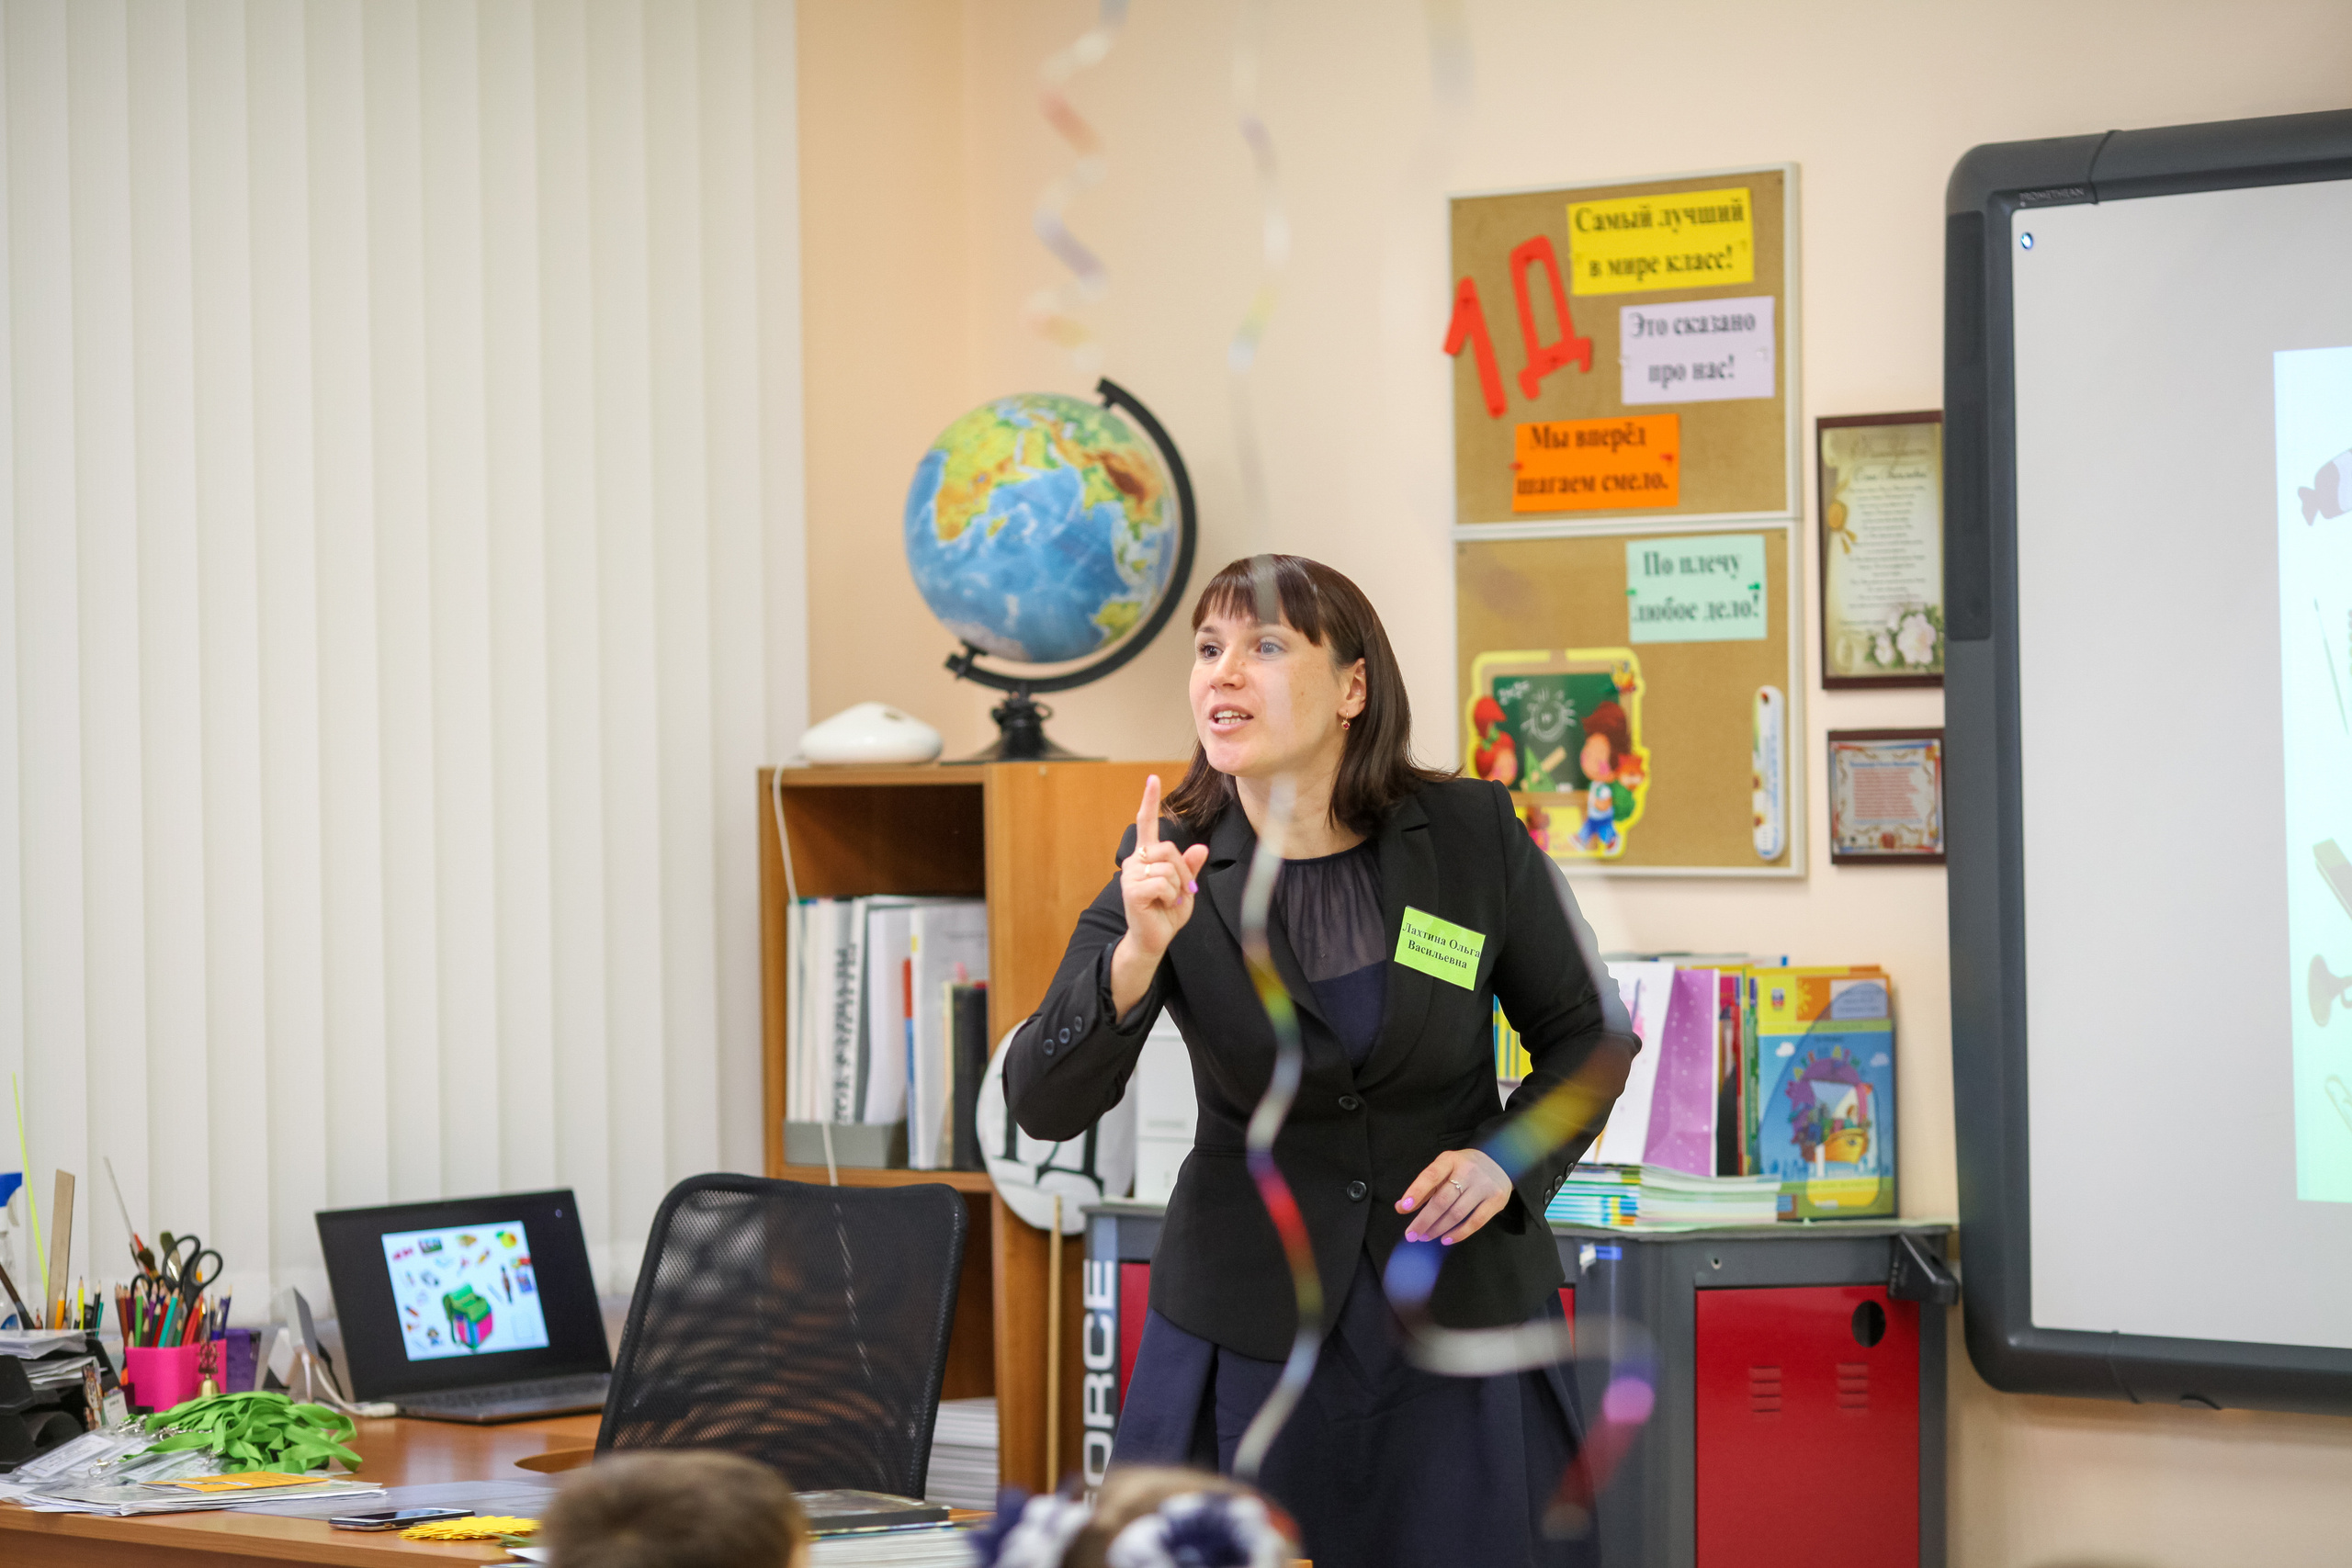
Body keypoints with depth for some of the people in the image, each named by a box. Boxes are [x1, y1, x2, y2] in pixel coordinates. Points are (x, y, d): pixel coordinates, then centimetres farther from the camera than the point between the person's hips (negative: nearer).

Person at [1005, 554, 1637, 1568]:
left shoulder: (1474, 835, -4)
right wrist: (1138, 954, -28)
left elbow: (1586, 1032, 8)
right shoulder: (1170, 869, -5)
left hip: (1460, 1311, 0)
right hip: (1252, 1322, 0)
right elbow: (1044, 1107, -13)